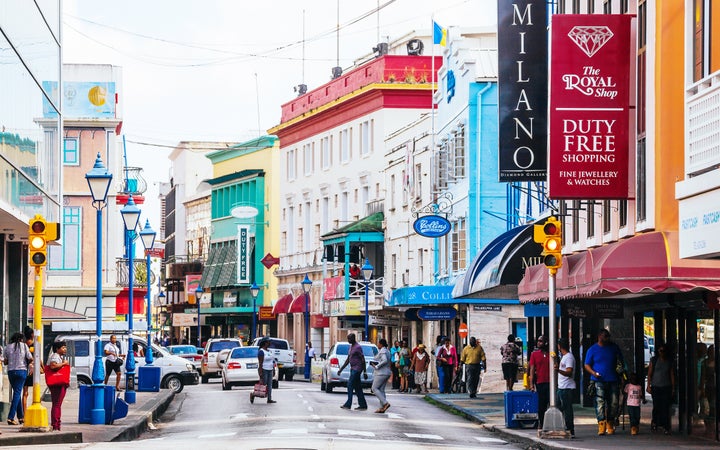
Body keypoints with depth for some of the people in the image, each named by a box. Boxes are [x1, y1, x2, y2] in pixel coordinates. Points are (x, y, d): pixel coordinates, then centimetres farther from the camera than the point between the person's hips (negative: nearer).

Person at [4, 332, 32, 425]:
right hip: (22, 371, -3)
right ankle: (11, 417, -13)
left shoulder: (8, 347, 6)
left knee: (17, 393, 15)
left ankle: (21, 416, 18)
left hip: (11, 371, 3)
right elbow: (30, 359, -4)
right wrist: (27, 363, 17)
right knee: (17, 393, -4)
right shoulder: (24, 346, -1)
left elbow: (5, 362, 5)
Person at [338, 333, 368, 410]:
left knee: (350, 385, -11)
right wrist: (341, 369, 20)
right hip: (353, 369, 10)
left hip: (357, 369, -10)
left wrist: (365, 372, -17)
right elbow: (348, 360, 22)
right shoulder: (351, 347, 17)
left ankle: (348, 404, -11)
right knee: (357, 387, 7)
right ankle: (363, 405, 9)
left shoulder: (358, 347, -12)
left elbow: (363, 360, -15)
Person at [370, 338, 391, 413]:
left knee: (374, 388, -4)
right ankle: (382, 408, 4)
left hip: (381, 373, -10)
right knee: (381, 390, 9)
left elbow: (385, 360, -28)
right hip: (387, 373, 10)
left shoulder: (382, 351, -14)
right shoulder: (387, 351, 16)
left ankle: (385, 403, -15)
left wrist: (377, 366, -19)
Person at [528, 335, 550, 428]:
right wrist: (531, 383, -4)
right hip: (540, 382, 0)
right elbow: (532, 369, 3)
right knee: (541, 405, 5)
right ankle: (541, 423, 14)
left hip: (550, 382, 0)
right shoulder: (534, 354, 6)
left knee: (552, 403, -5)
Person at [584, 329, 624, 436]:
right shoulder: (592, 350, 5)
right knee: (600, 402, -14)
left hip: (613, 380, 3)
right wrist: (593, 373, -13)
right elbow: (587, 365, 5)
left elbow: (620, 361, 23)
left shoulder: (614, 347, 12)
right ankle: (601, 425, -18)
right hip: (599, 381, -3)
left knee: (613, 403, 3)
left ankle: (610, 425, 16)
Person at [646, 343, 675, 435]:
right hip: (655, 386, 0)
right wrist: (648, 386, -1)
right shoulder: (654, 360, 4)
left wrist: (673, 388, 4)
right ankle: (655, 422, 23)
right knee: (656, 406, 0)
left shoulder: (670, 361, 7)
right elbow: (649, 374, 5)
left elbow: (672, 375, 8)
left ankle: (666, 427, -5)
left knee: (666, 407, -6)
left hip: (666, 387, 0)